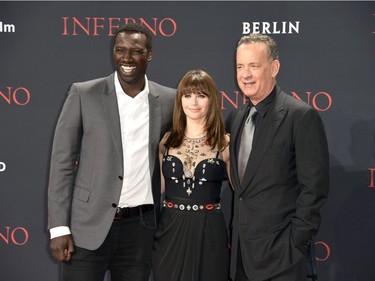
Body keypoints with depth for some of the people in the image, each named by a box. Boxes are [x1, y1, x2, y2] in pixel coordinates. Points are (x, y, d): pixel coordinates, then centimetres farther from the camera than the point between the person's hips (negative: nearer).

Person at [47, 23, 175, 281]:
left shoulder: (168, 100, 3)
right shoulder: (84, 94, -3)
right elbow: (62, 162, -3)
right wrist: (59, 227, -8)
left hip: (140, 228, 2)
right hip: (89, 226, -2)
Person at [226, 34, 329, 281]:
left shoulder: (302, 116, -11)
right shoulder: (235, 118, 10)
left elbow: (314, 187, -13)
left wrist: (296, 243, -14)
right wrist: (236, 233, 10)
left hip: (279, 252, -6)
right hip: (241, 250, 6)